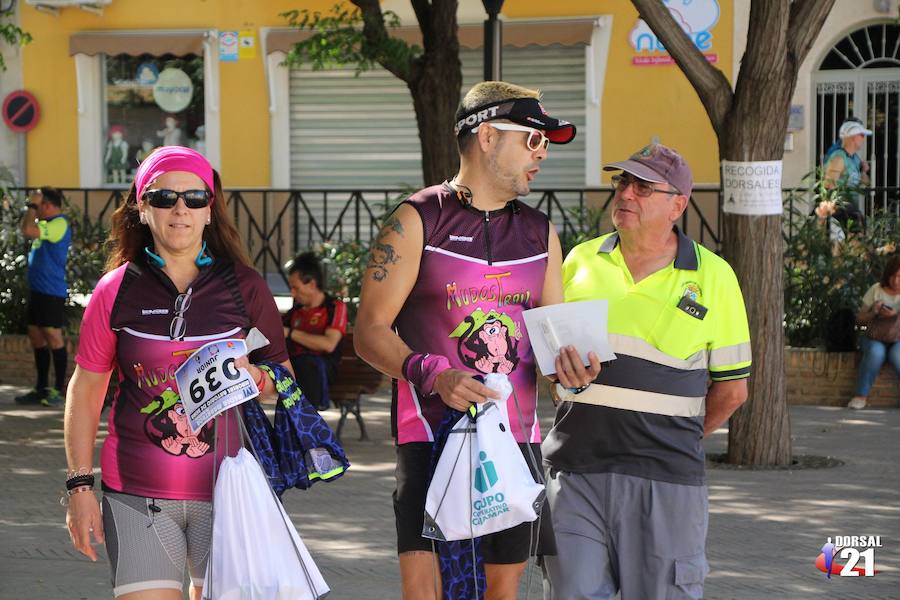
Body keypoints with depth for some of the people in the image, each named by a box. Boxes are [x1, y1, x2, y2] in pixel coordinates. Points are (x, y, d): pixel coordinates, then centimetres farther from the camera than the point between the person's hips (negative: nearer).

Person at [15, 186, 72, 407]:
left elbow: (27, 230, -25)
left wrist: (32, 205, -13)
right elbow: (27, 230, 26)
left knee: (53, 337, -6)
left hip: (52, 292, -10)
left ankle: (59, 390, -2)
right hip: (38, 290, 10)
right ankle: (42, 388, 18)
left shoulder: (59, 224, -15)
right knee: (36, 337, 12)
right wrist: (32, 208, 15)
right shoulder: (47, 224, 16)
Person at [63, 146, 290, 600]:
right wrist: (80, 485, 3)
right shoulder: (116, 290, 2)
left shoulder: (243, 287, 4)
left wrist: (252, 376, -11)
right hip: (137, 495, -1)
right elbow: (86, 388, 8)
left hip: (225, 489, 1)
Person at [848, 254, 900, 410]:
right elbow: (860, 319, 6)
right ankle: (862, 395, -26)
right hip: (876, 337, 1)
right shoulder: (876, 290, 3)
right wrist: (874, 313, -15)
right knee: (876, 352, -35)